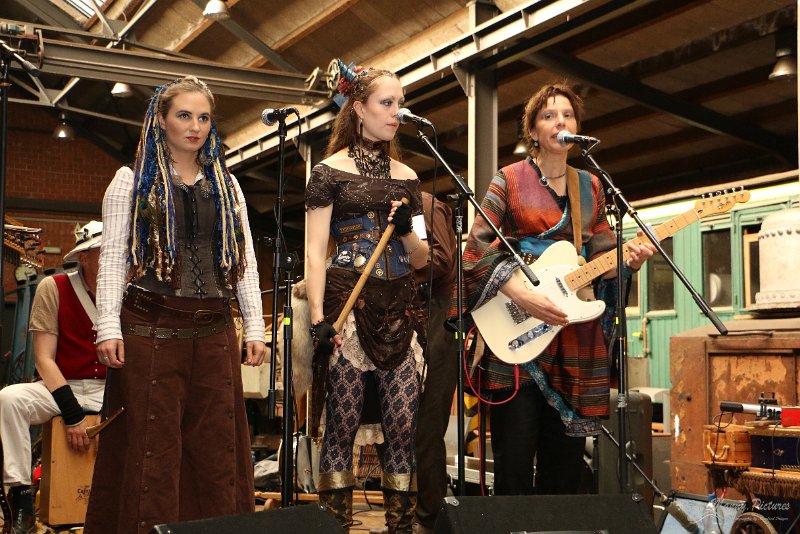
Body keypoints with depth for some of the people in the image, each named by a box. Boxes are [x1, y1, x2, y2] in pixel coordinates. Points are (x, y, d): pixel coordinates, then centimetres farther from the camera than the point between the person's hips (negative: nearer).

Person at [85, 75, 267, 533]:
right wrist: (108, 328, -10)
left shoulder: (226, 184, 16)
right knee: (152, 445, -3)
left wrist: (255, 328, 7)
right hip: (150, 328, -3)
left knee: (217, 445, 4)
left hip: (214, 330, 3)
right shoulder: (132, 180, 7)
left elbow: (245, 259, 14)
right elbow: (113, 258, 1)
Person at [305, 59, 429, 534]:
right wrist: (318, 319, -13)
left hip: (399, 312, 4)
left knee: (403, 424, -1)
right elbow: (315, 253, -3)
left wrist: (407, 231, -6)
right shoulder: (331, 170, 3)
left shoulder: (406, 177, 15)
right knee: (342, 423, -3)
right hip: (348, 305, -4)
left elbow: (421, 260, 16)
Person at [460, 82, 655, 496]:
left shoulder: (590, 187, 14)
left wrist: (628, 261, -10)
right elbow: (477, 249, -6)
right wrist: (521, 294, -19)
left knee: (565, 463, 9)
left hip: (575, 335, 4)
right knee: (514, 465, -4)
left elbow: (602, 255, 13)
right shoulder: (509, 180, 1)